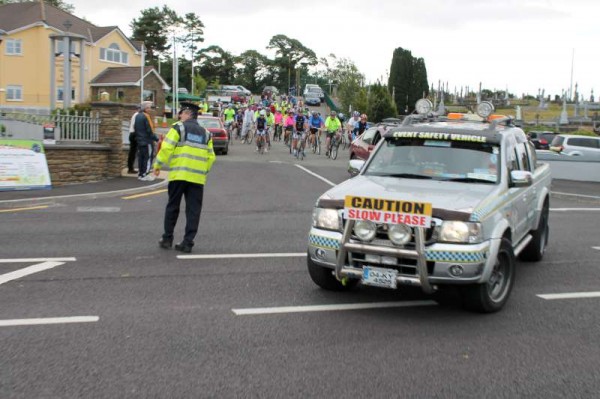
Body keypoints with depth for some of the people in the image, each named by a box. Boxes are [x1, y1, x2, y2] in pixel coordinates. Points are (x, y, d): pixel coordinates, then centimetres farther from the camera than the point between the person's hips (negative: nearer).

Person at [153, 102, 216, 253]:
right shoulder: (205, 133, 15)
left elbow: (166, 148, -8)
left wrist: (158, 165, 2)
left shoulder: (178, 128, 0)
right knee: (193, 210, 5)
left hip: (179, 174, -3)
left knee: (172, 207, 9)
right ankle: (188, 242, 2)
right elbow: (211, 157, 11)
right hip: (198, 178, 3)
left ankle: (167, 239, 15)